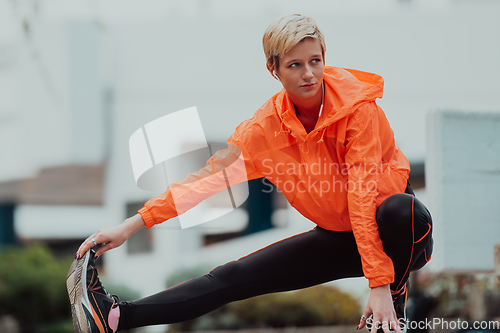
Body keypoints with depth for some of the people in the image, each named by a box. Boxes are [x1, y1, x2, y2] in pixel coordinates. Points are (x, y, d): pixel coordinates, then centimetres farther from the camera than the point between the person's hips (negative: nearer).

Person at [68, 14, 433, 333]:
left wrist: (380, 283, -35)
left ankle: (395, 303, -16)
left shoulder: (356, 105, -22)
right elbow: (211, 176, -8)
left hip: (395, 234, -4)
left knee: (399, 211, -40)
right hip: (339, 237, 4)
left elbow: (363, 193, -29)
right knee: (237, 276, -8)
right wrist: (132, 225, -15)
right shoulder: (268, 124, -9)